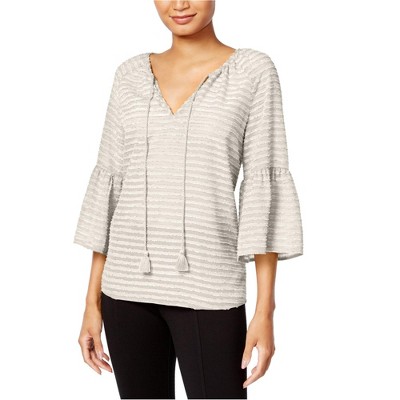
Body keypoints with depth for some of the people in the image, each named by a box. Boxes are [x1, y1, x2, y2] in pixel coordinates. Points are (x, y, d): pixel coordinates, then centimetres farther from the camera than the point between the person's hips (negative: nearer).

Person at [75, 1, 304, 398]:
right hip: (130, 284, 4)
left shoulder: (254, 70, -1)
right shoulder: (131, 74, 9)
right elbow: (109, 183, 9)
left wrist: (265, 309, -10)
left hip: (207, 287, -3)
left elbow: (265, 186, -5)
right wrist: (93, 302, 7)